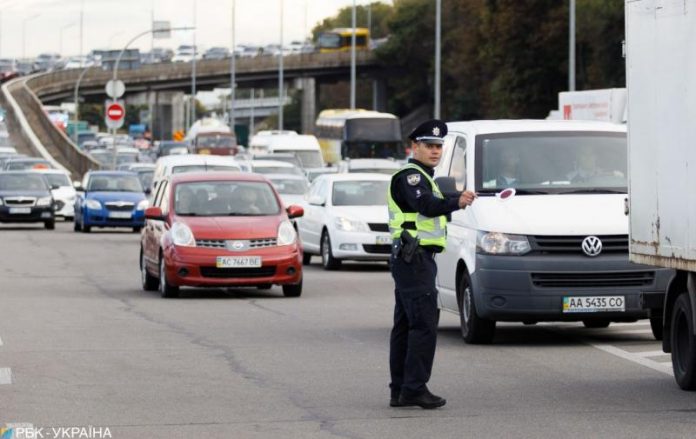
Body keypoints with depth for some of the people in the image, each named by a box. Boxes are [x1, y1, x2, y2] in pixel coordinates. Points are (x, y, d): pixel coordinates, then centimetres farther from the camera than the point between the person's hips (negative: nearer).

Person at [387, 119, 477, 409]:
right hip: (414, 258, -11)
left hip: (409, 260, 11)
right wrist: (456, 202, -45)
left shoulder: (422, 177, 21)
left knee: (405, 325, 11)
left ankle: (400, 390, 14)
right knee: (424, 325, -14)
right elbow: (425, 205, -31)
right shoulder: (410, 176, -12)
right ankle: (414, 388, -16)